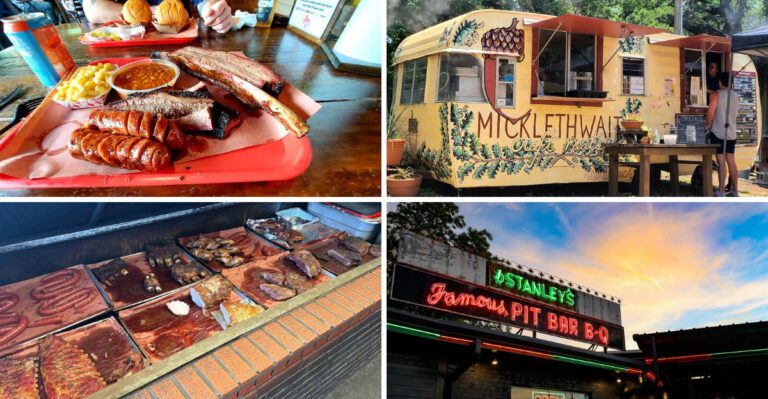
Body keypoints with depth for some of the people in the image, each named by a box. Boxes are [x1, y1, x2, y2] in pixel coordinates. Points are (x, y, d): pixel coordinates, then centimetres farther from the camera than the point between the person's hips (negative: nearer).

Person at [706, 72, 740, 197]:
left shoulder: (716, 94, -9)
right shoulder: (735, 95, 9)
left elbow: (711, 112, -20)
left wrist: (708, 125, -3)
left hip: (718, 132, -5)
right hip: (731, 133, 5)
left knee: (721, 162, -4)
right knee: (731, 161, 10)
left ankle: (722, 192, -1)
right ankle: (735, 191, 14)